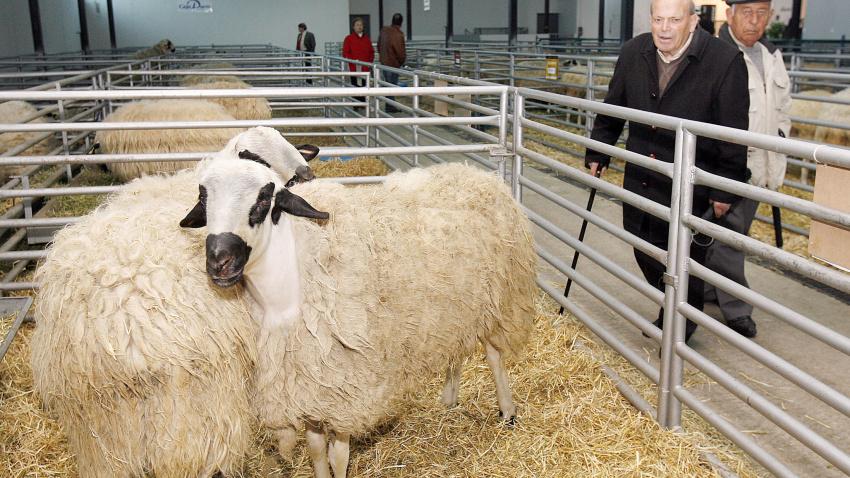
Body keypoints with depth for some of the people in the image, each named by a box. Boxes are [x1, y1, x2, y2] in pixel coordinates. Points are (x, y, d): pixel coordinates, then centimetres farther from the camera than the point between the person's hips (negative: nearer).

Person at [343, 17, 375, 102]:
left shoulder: (367, 38, 14)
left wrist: (370, 61, 5)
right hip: (354, 68, -4)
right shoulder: (349, 38, 1)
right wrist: (353, 61, -15)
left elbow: (371, 52, 20)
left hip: (365, 68, 4)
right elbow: (345, 53, -3)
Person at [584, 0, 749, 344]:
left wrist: (725, 189, -11)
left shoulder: (726, 61, -14)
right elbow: (612, 109, 13)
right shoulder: (633, 53, 1)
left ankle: (682, 327, 30)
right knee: (646, 254, 16)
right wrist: (597, 154, 15)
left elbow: (733, 133, -12)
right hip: (640, 180, 5)